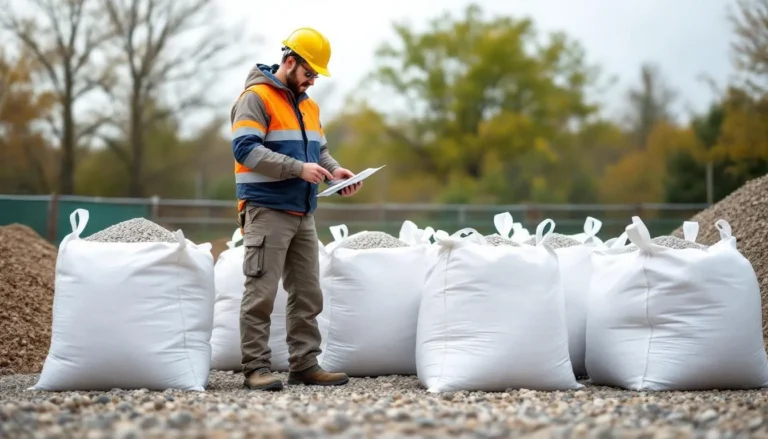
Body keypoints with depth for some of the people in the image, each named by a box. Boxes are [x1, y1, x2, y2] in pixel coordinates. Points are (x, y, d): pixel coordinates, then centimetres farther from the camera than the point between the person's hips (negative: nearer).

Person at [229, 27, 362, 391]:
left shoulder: (309, 106, 18)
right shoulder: (256, 98, -9)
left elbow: (320, 151, 23)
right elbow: (246, 149, -20)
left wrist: (334, 170, 0)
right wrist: (299, 169, -24)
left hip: (303, 214, 8)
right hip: (266, 211, -8)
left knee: (308, 293, 8)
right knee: (261, 293, -8)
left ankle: (305, 365, 14)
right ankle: (256, 368, -4)